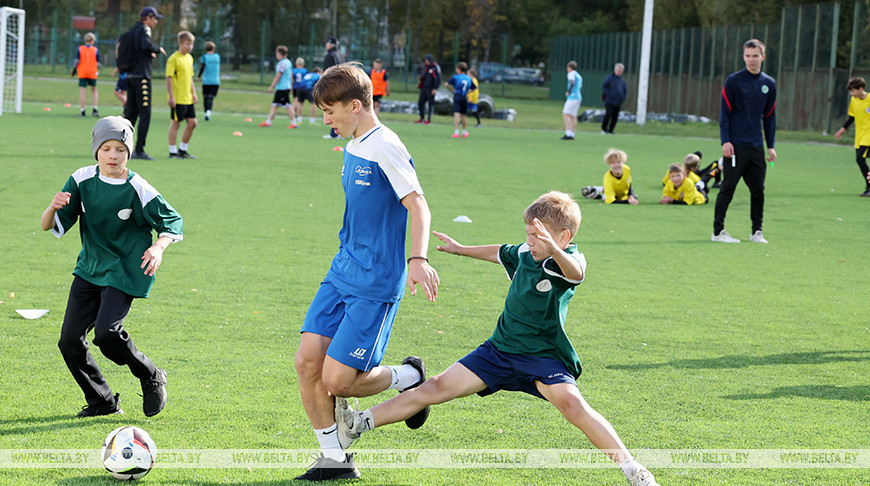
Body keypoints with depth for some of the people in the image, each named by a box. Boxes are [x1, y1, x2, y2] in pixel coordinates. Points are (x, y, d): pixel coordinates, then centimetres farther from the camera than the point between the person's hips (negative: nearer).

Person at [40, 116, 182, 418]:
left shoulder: (138, 190, -15)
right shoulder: (82, 180, -6)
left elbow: (172, 222, -4)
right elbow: (50, 227, -4)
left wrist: (159, 247, -24)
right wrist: (53, 208, -27)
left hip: (124, 272, -5)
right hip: (89, 269, 5)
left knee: (106, 333, -23)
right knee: (70, 339, -1)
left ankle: (151, 379, 3)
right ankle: (102, 402, 18)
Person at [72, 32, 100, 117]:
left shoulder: (79, 49, -1)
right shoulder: (95, 50, -1)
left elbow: (77, 60, -6)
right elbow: (98, 63, 0)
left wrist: (74, 69, 5)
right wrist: (98, 71, 14)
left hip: (82, 73, 0)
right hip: (92, 72, 0)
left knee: (82, 91, 2)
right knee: (94, 90, 13)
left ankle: (82, 110, 1)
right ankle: (95, 109, 1)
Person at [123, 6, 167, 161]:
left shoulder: (133, 30, 18)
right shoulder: (144, 29, -8)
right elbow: (146, 44, -28)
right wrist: (158, 49, -10)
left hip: (130, 76, 9)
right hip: (142, 77, -9)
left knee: (131, 113, 12)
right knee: (145, 114, -8)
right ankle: (139, 150, -12)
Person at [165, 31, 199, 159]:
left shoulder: (189, 58, 12)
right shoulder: (173, 59, -12)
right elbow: (169, 78, -14)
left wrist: (194, 93, 16)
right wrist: (171, 97, -18)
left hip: (188, 99, 8)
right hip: (177, 99, -8)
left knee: (192, 123, 8)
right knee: (175, 123, -2)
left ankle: (182, 149, 19)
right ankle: (173, 152, 5)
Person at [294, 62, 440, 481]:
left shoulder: (385, 147, -15)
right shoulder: (352, 148, 13)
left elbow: (417, 204, -22)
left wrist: (417, 259, -35)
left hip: (375, 282, -9)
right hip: (341, 273, 9)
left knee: (337, 380, -10)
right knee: (307, 362, -2)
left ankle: (409, 377, 17)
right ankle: (334, 459, 10)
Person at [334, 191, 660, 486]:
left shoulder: (568, 261, -16)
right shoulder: (524, 254, 5)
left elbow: (575, 273, -43)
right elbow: (502, 253, 30)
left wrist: (554, 251, -65)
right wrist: (461, 250, 43)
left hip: (543, 356, -6)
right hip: (500, 350, 6)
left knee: (571, 404, -31)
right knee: (439, 387, -1)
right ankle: (358, 425, 1)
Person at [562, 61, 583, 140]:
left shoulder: (571, 74, -6)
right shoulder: (579, 76, 21)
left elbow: (572, 82, -24)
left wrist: (569, 91, -14)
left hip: (572, 97, -9)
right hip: (579, 97, 9)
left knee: (566, 114, -12)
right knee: (573, 116, 9)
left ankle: (568, 134, -22)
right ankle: (572, 135, 6)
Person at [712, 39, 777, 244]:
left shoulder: (769, 84, 10)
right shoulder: (733, 81, -3)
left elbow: (770, 117, 15)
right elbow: (725, 113, -3)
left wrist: (771, 146, 11)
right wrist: (725, 141, -11)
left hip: (757, 147, 4)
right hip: (736, 146, -4)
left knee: (758, 190, 5)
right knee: (728, 188, -5)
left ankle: (757, 231, 13)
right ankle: (718, 231, 0)